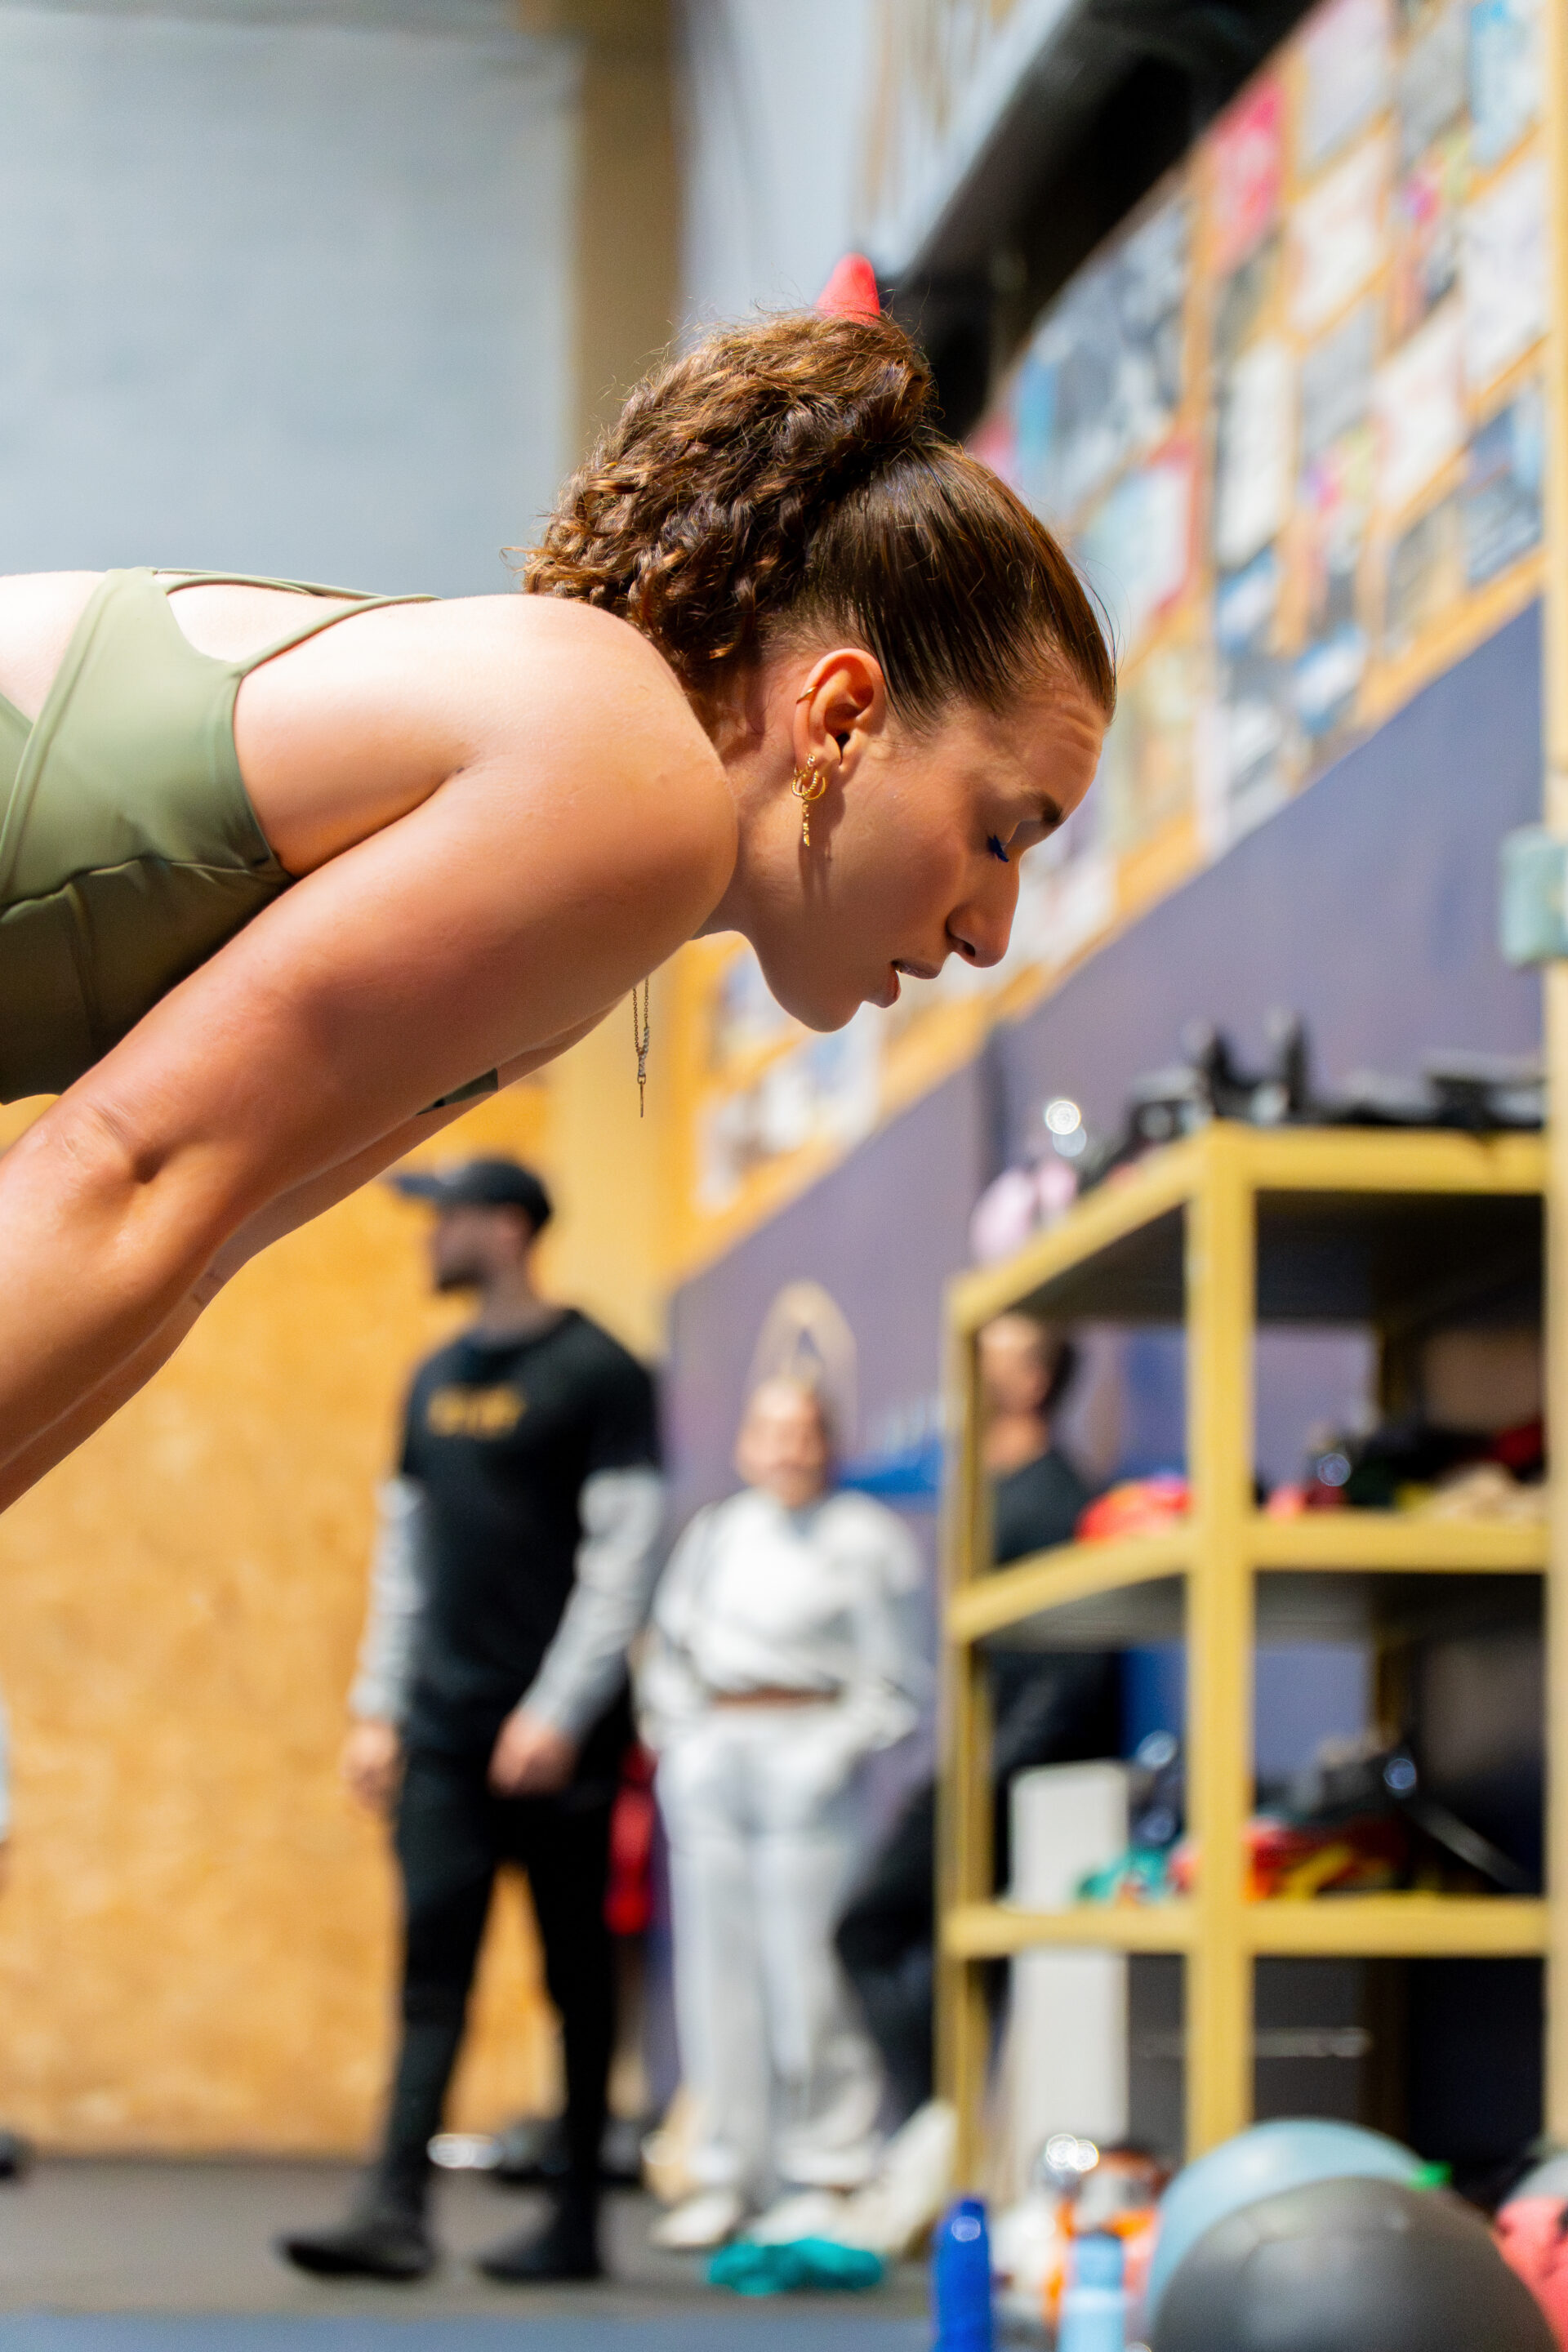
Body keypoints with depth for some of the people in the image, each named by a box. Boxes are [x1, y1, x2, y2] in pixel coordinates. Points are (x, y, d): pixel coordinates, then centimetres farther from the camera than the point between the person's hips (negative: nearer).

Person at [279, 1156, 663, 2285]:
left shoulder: (597, 1373, -5)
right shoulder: (437, 1378, 16)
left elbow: (624, 1556, -11)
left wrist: (560, 1712, -17)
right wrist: (379, 1706, 12)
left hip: (557, 1735, -6)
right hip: (444, 1728, 6)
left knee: (577, 1971, 3)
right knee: (433, 1961, -4)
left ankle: (578, 2222, 9)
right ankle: (398, 2210, -11)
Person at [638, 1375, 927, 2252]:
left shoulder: (867, 1538, 2)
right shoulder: (713, 1536, 17)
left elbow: (897, 1682, -1)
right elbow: (670, 1649, 22)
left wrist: (842, 1751, -11)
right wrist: (678, 1737, 9)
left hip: (811, 1758, -5)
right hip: (713, 1757, 5)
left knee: (808, 1967, -8)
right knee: (719, 1968, 5)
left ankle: (837, 2172, -1)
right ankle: (728, 2174, 11)